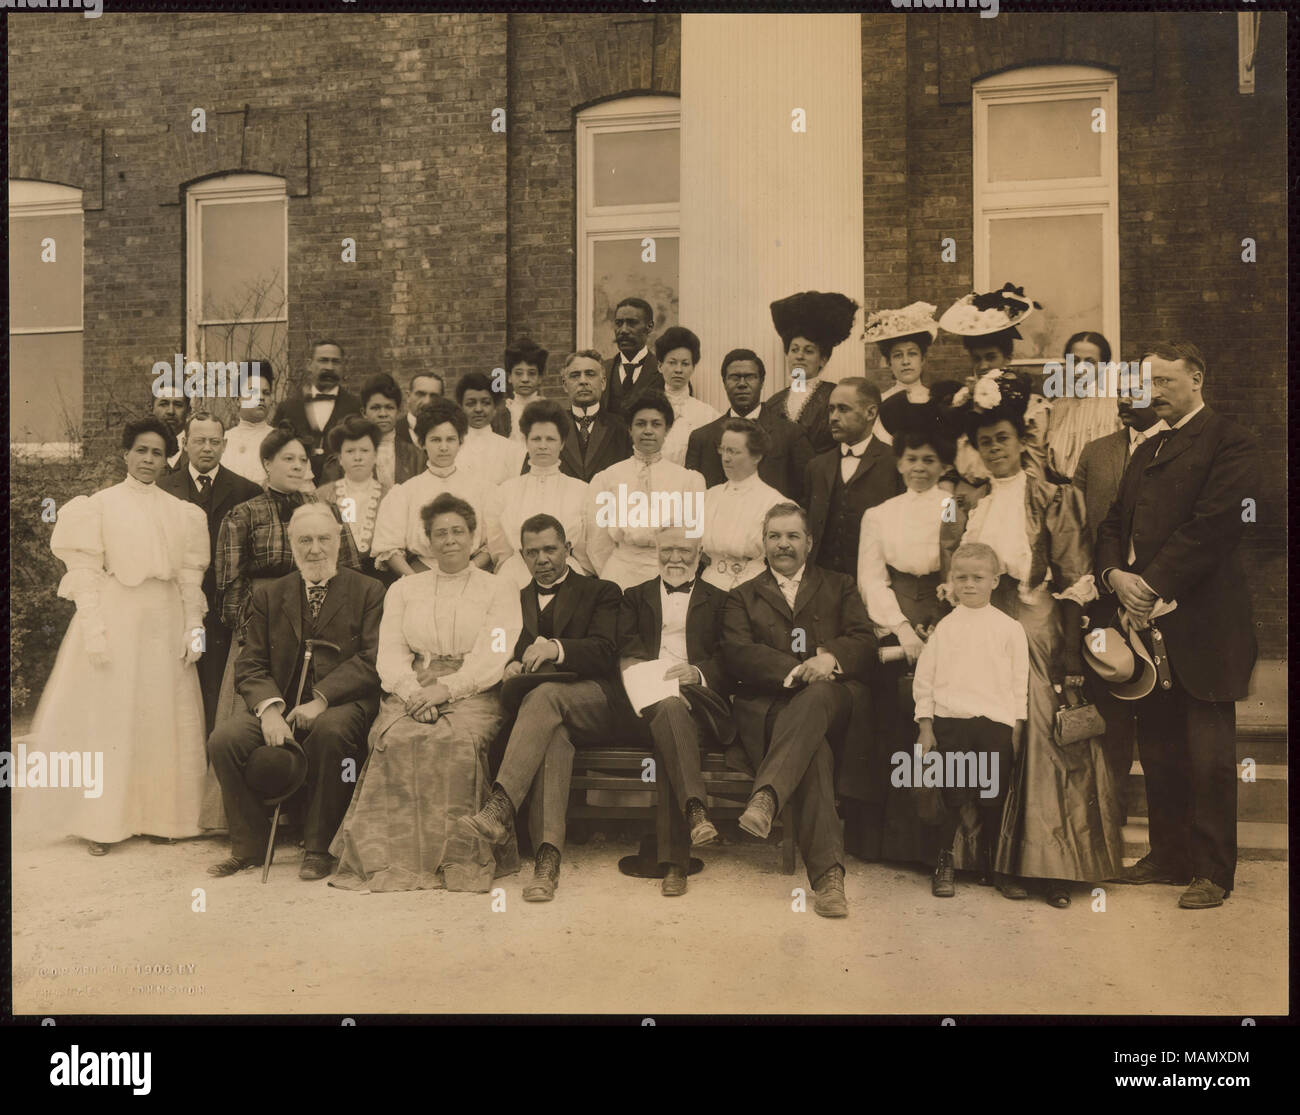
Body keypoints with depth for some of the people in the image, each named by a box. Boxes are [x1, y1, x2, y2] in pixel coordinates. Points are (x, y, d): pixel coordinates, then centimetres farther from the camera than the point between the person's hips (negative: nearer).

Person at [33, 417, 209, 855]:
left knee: (163, 719, 5)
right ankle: (103, 822, 9)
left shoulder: (181, 511, 9)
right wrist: (94, 631, -12)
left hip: (164, 622, 3)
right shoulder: (100, 504, 2)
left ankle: (159, 814, 15)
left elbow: (190, 574, 6)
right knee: (108, 718, 0)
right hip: (115, 619, -3)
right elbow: (85, 571, -4)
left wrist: (193, 626, -3)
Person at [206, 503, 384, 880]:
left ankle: (318, 848, -17)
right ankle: (250, 844, -1)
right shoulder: (267, 594, 16)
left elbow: (372, 661, -5)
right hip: (279, 704, 3)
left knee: (330, 731, -36)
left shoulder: (369, 592, 6)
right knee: (223, 739, -23)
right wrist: (269, 708, -13)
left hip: (342, 704, -3)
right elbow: (251, 665, 8)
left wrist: (322, 699, -18)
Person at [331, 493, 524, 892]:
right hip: (411, 691, 2)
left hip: (471, 693, -2)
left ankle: (458, 858, -26)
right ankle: (400, 857, -25)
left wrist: (445, 688, -15)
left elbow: (494, 657, -1)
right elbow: (390, 653, 9)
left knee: (458, 740, -34)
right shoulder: (403, 590, 21)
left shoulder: (499, 590, 12)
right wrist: (413, 693, -11)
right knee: (398, 739, -31)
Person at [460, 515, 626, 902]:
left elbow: (604, 651, -3)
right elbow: (510, 654, 18)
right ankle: (547, 856, -50)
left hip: (593, 700, -2)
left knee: (546, 695, -37)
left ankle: (500, 807, -49)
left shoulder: (601, 593, 14)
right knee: (553, 733, -36)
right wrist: (512, 666, -8)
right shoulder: (517, 600, 27)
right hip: (537, 701, 2)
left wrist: (556, 648, -22)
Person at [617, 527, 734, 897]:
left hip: (699, 697, 0)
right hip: (647, 698, 1)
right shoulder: (636, 597, 28)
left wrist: (699, 672, -13)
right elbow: (624, 652, 10)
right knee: (670, 708, -38)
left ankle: (674, 860, -44)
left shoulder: (718, 600, 24)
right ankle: (695, 809, -53)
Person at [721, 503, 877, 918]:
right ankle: (827, 873, -46)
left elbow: (865, 642, 8)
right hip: (770, 706, -1)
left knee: (817, 695, -38)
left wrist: (831, 657, -17)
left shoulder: (840, 587, 26)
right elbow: (737, 654, 4)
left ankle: (766, 797, -52)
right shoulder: (742, 597, 24)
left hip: (836, 699, 1)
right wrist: (794, 671, -14)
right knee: (813, 747, -35)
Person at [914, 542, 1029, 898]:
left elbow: (1020, 680, 7)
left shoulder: (1009, 628, 6)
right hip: (950, 722, 0)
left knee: (993, 797, 4)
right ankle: (944, 866, 12)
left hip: (996, 723, 0)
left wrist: (1018, 727, 3)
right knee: (951, 796, 0)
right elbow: (924, 678, 6)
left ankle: (989, 862, 23)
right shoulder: (944, 626, 6)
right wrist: (925, 726, 2)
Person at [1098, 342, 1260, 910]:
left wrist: (1151, 584, -17)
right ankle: (1169, 854, 27)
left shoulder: (1229, 442, -6)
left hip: (1202, 624, -8)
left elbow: (1212, 525, -16)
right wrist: (1116, 575, -4)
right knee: (1158, 750, 14)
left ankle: (1212, 872, 10)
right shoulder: (1146, 451, 20)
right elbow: (1113, 524, 16)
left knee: (1209, 756, 0)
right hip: (1148, 622, 8)